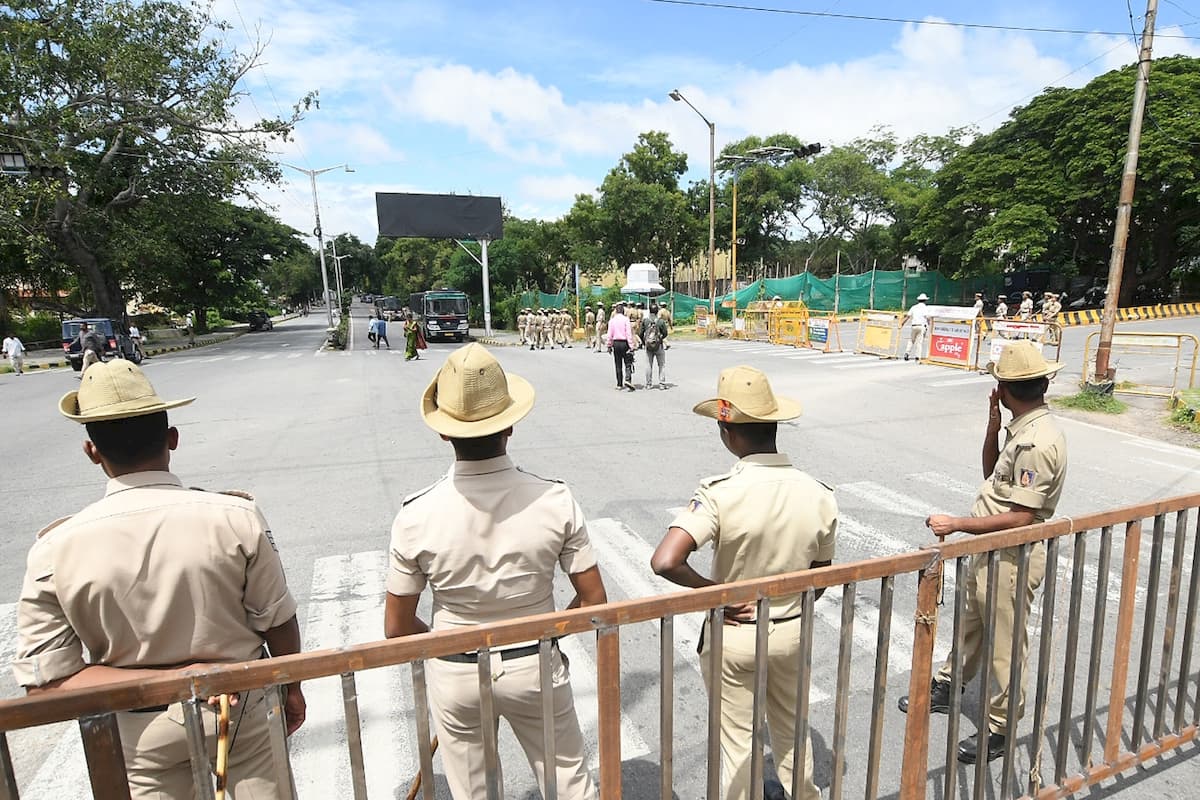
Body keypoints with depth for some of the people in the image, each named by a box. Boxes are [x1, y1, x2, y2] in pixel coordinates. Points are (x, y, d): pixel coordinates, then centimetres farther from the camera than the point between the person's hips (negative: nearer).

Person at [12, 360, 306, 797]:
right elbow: (278, 622, -12)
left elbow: (45, 681, -14)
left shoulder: (56, 550, -18)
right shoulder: (236, 517, -23)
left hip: (142, 739, 2)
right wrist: (292, 688, 5)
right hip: (242, 711, -1)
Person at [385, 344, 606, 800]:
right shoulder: (555, 500, -20)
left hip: (455, 675, 1)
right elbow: (593, 601, -11)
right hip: (535, 668, 0)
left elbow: (396, 627, -9)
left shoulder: (416, 514, -20)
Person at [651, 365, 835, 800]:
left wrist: (714, 591, -19)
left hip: (733, 633, -4)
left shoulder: (720, 494, -27)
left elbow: (664, 562, -36)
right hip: (792, 631, 4)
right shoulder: (819, 495, -14)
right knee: (791, 727, 30)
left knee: (737, 739, 19)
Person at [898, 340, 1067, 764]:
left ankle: (1001, 728, 29)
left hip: (1011, 560, -10)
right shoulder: (1022, 428, 3)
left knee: (1004, 646, 9)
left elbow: (1020, 518, -28)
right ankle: (946, 688, 44)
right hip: (989, 552, 10)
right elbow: (992, 472, 15)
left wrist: (955, 525, -24)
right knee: (970, 624, 25)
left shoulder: (1037, 442, -26)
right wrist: (993, 421, 4)